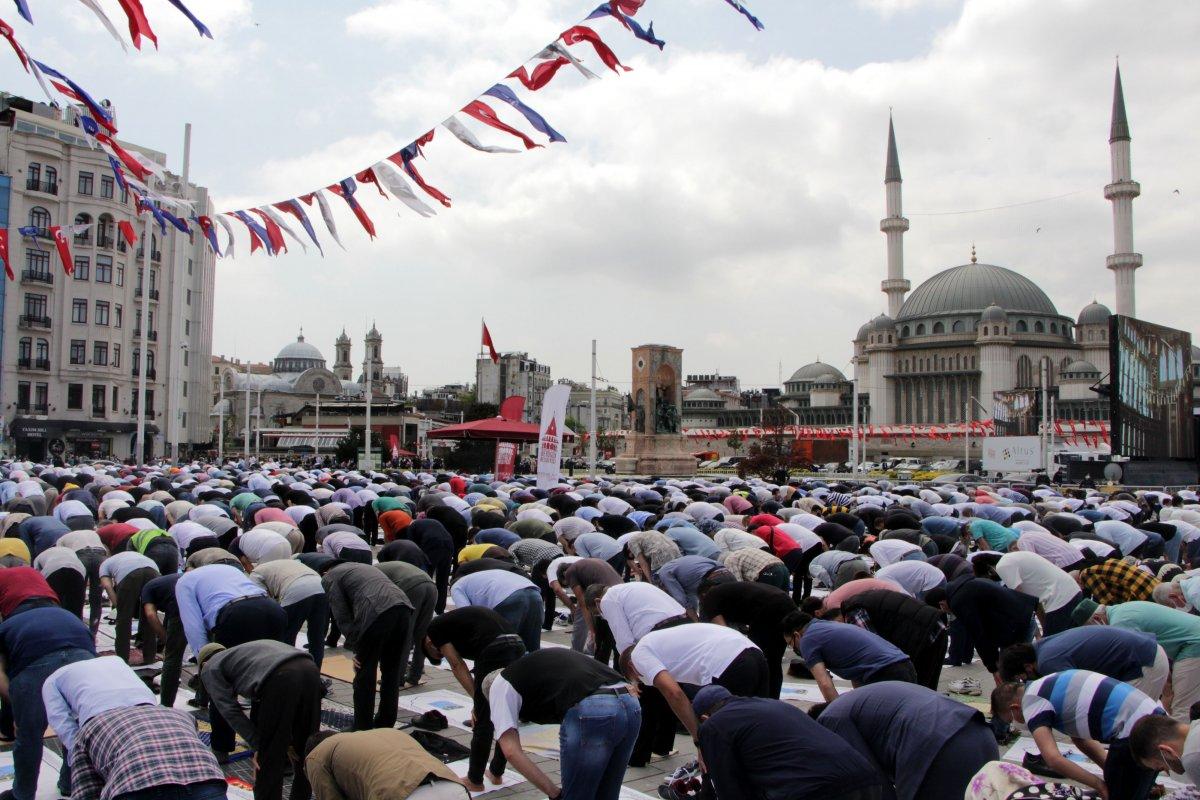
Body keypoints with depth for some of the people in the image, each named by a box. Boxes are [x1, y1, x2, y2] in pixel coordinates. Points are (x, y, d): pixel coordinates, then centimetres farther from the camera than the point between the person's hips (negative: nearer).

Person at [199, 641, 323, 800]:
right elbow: (257, 704, 35)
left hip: (281, 678, -7)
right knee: (306, 745, 24)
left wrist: (257, 745, 9)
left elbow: (230, 710, 9)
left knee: (267, 757, 10)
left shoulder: (211, 668, 23)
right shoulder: (242, 652, 41)